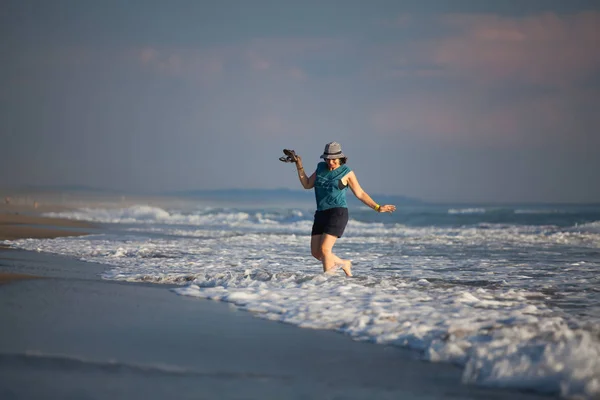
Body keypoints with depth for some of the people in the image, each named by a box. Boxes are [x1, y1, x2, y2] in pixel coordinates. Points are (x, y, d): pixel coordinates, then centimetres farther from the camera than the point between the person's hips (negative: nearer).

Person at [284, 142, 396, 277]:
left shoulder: (347, 172, -4)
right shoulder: (321, 167, 11)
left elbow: (360, 194, 3)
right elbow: (307, 185, 15)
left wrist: (377, 208, -3)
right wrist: (299, 166, 6)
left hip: (337, 214, -6)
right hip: (322, 215, 6)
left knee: (324, 249, -18)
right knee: (315, 252, 4)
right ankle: (344, 263, 27)